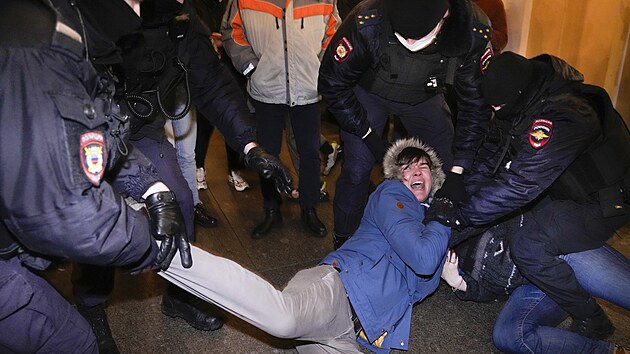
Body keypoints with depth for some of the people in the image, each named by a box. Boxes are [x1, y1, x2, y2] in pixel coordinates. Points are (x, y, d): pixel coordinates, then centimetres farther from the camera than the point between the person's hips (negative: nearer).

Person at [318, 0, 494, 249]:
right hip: (369, 93, -2)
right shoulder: (366, 23, -39)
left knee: (446, 167, 2)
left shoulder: (474, 32, -32)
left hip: (424, 96, 2)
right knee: (357, 170, -8)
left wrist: (457, 172, -21)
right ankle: (344, 242, 16)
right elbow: (333, 84, -22)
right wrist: (368, 135, -21)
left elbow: (475, 105, -20)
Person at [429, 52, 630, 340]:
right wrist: (465, 191, -12)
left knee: (527, 246, -23)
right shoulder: (522, 101, -7)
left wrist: (460, 215, -31)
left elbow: (520, 183, -36)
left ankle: (592, 322, -2)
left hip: (604, 204, -9)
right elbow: (492, 150, -1)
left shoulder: (559, 118, -35)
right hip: (564, 191, 9)